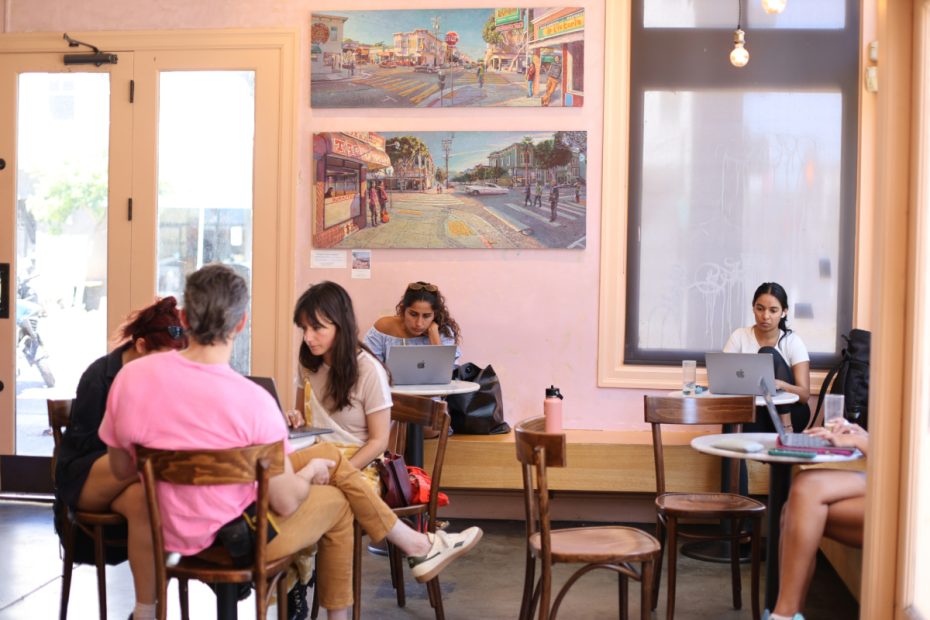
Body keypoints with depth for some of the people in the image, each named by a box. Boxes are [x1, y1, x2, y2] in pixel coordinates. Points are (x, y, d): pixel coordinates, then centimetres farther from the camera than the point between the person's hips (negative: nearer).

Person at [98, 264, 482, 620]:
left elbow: (121, 470, 1)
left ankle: (416, 544, 31)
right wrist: (310, 472, 4)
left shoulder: (130, 377, -14)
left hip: (169, 529, 6)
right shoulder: (252, 400, -28)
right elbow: (286, 502, -18)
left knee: (330, 455, 18)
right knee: (336, 500, 22)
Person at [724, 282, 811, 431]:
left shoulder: (793, 342, -5)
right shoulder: (739, 337, -1)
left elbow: (805, 394, -13)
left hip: (790, 412, 2)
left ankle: (785, 424, -26)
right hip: (753, 411, -2)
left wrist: (780, 384, -35)